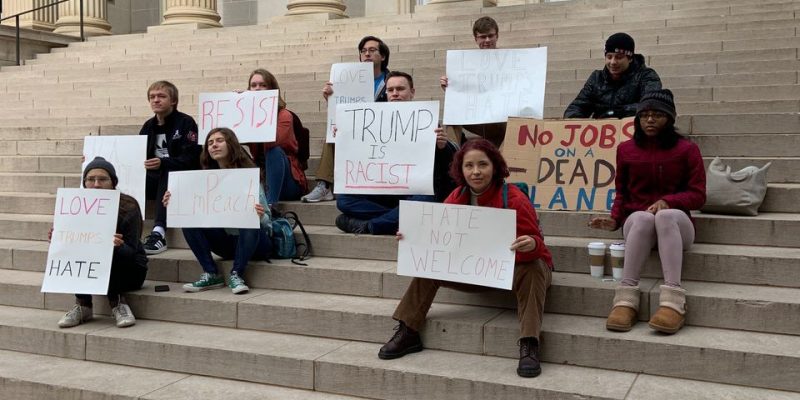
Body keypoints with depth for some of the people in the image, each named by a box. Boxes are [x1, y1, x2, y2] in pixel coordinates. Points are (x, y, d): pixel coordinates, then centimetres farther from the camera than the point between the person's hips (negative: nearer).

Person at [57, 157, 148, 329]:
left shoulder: (128, 206, -17)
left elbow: (132, 253, -20)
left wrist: (119, 246, -43)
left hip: (129, 270, -4)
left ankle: (117, 303, -15)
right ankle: (82, 306, -14)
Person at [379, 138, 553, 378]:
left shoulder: (514, 199, -24)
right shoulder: (456, 198, -7)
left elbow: (534, 244, -27)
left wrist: (532, 245, -51)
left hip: (513, 269, -5)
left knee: (533, 268, -37)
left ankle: (529, 346, -39)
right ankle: (408, 333, 0)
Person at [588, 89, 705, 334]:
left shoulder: (687, 149, 5)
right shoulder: (626, 150, 12)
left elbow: (698, 195, 0)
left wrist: (668, 201, -19)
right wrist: (614, 220, -2)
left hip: (675, 224, -1)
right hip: (637, 223, 1)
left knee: (665, 215, -39)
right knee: (644, 217, -37)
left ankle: (673, 301, -49)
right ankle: (626, 299, -45)